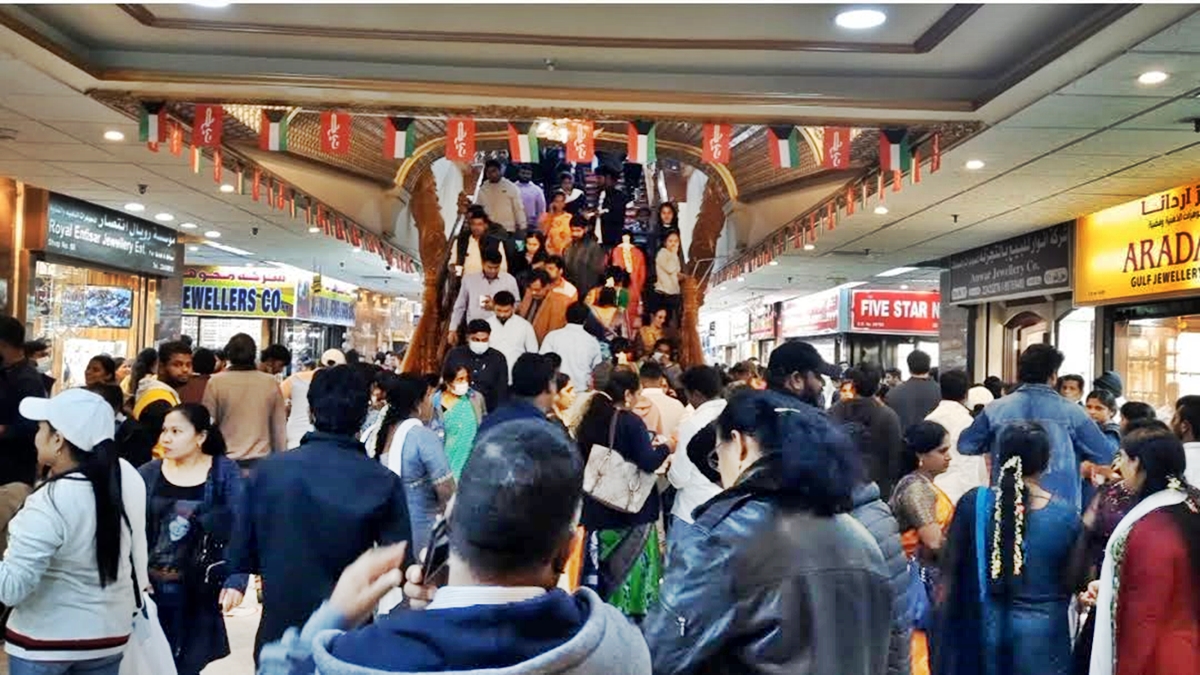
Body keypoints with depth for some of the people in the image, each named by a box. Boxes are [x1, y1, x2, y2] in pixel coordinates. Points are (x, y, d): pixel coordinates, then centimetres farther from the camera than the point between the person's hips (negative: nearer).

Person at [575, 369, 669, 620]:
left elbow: (581, 462, 14)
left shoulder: (588, 421, 5)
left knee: (602, 570, 11)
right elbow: (647, 463, -19)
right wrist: (666, 447, -2)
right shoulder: (630, 422, -13)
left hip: (598, 509, 6)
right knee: (633, 569, 3)